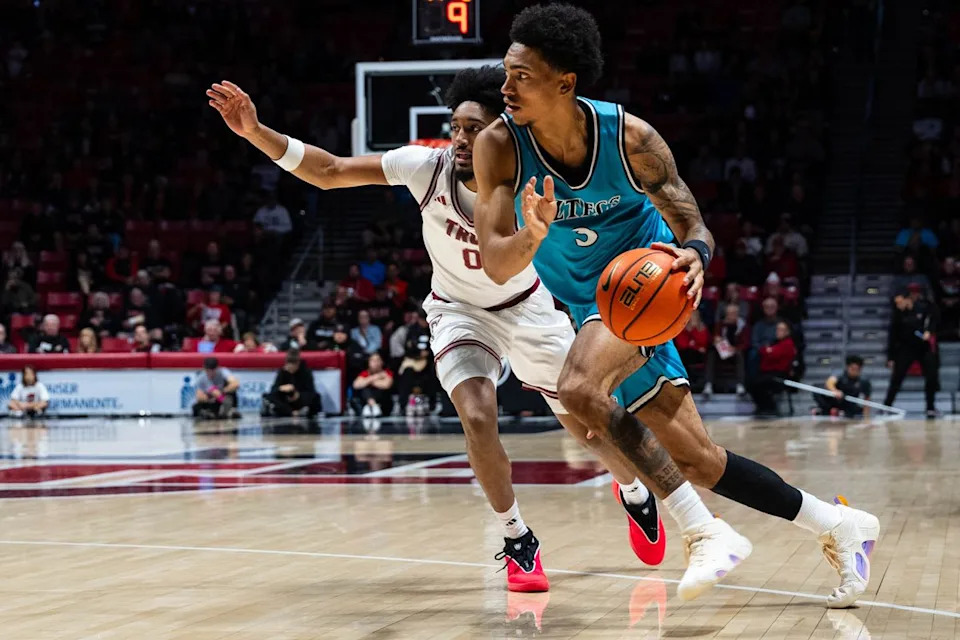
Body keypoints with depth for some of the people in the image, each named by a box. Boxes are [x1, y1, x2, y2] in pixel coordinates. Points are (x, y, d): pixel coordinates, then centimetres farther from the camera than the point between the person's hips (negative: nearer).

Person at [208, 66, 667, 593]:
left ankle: (635, 493, 42)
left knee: (590, 424, 7)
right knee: (477, 417, -24)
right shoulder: (428, 166, -27)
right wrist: (256, 131, -35)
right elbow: (329, 172, -25)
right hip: (459, 311, 0)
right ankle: (519, 542, -2)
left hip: (526, 308, 0)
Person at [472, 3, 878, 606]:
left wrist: (695, 256, -37)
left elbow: (695, 230, -12)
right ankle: (839, 525, 22)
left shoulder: (629, 137, -21)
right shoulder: (499, 146, -18)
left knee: (579, 391, -33)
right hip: (594, 307, 4)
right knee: (699, 459, 5)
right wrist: (531, 238, -45)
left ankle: (705, 532, -22)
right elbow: (495, 265, -22)